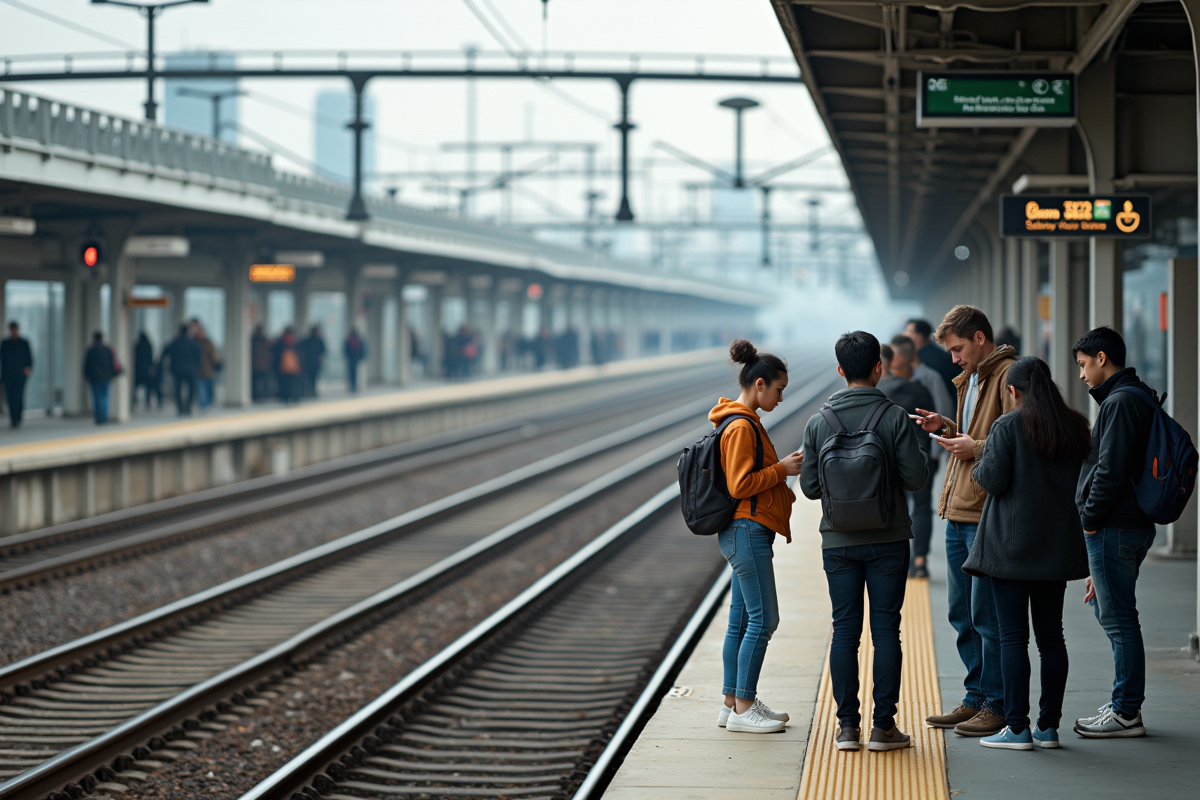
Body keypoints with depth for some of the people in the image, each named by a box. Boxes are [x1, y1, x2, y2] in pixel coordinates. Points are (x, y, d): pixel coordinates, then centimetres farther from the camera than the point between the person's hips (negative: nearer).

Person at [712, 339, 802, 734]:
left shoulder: (746, 423, 16)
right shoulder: (740, 427, -16)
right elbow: (740, 485, -19)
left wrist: (782, 467, 12)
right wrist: (782, 469, -12)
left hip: (746, 533, 11)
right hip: (747, 530, -11)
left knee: (742, 619, 12)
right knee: (762, 619, -8)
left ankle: (734, 702, 16)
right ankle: (742, 707, -5)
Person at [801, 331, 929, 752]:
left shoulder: (819, 422, -1)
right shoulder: (894, 417, -9)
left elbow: (810, 487, 1)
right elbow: (916, 477, -10)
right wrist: (922, 455, 11)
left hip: (838, 540, 2)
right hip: (887, 541, -2)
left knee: (845, 630, 7)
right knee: (885, 630, 3)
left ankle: (847, 725, 7)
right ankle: (883, 725, 4)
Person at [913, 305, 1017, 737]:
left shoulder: (1010, 376, -11)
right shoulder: (970, 380, 20)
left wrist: (976, 448, -16)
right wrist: (948, 429, 11)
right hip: (958, 511, 10)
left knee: (987, 614, -5)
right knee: (962, 613, 13)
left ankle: (998, 706, 3)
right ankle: (976, 698, 21)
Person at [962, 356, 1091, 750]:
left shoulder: (1007, 427, -10)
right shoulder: (1076, 427, 7)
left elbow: (991, 479, -15)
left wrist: (979, 463, 5)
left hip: (1012, 546, -5)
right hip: (1057, 547, 5)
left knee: (1012, 636, -2)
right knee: (1050, 634, 9)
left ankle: (1017, 727, -4)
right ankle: (1048, 725, 10)